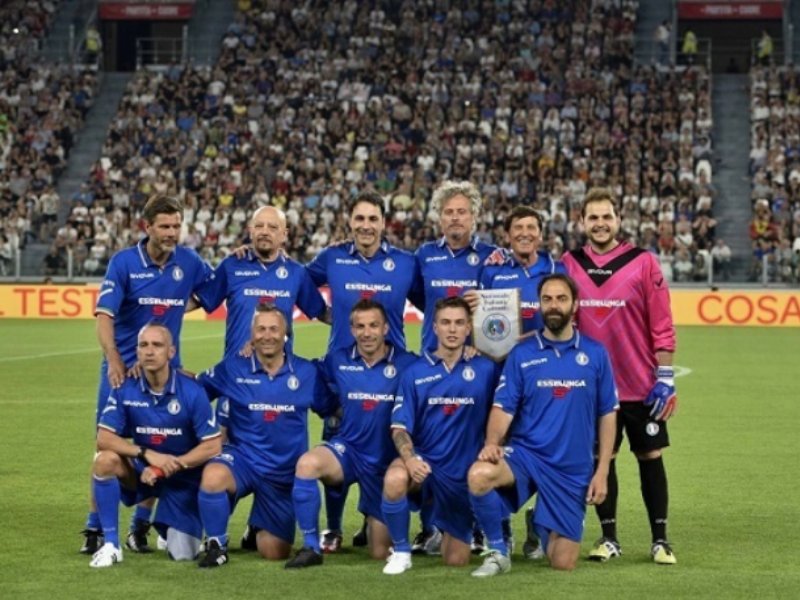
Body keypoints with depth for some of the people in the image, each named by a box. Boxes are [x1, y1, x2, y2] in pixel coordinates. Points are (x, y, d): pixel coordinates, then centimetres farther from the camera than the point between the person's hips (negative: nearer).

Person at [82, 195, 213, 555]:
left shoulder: (189, 262, 0)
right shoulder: (123, 262, -9)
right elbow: (104, 315, -15)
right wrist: (114, 361, -27)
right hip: (122, 367, -2)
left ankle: (141, 526, 15)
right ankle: (95, 528, 8)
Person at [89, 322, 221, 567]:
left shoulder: (191, 391, -18)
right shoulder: (126, 389, -12)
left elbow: (213, 446, -16)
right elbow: (104, 438, -16)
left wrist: (171, 465, -24)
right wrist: (148, 454, -28)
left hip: (183, 476, -1)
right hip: (143, 469, 2)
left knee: (182, 555, -8)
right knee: (105, 460, -30)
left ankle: (165, 527, 32)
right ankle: (111, 545, -19)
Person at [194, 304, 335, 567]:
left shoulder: (306, 372, -2)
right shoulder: (232, 368, -4)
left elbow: (332, 410, 6)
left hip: (285, 472, 1)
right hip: (242, 458, -1)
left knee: (275, 552, 7)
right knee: (213, 476, -38)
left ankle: (260, 529, 46)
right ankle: (216, 545, -13)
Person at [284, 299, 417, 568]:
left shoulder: (406, 364, -9)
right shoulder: (337, 361, -1)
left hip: (387, 461, -1)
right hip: (347, 450, 1)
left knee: (380, 553, 3)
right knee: (307, 463, -34)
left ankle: (376, 521, 43)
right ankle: (311, 547, -19)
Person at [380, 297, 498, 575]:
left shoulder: (484, 370, -1)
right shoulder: (415, 372, -1)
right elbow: (400, 427, -5)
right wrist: (409, 458, -25)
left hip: (464, 473, 1)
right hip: (424, 461, -1)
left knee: (456, 560, 5)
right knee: (394, 479, -38)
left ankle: (444, 526, 43)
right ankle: (401, 551, -12)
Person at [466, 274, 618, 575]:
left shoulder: (595, 353, 2)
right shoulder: (521, 354, 1)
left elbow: (607, 414, 5)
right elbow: (503, 407, -3)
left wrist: (602, 471, 0)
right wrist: (492, 443, -24)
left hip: (574, 469, 1)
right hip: (525, 454, -1)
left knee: (563, 564, 0)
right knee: (479, 475, -35)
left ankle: (545, 526, 37)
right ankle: (498, 551, -10)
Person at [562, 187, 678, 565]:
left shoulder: (643, 263, -5)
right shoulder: (569, 265, 3)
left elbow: (661, 325, -5)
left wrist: (665, 375, -8)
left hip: (641, 385, -2)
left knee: (650, 457, 5)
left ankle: (660, 539, 12)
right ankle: (609, 537, 18)